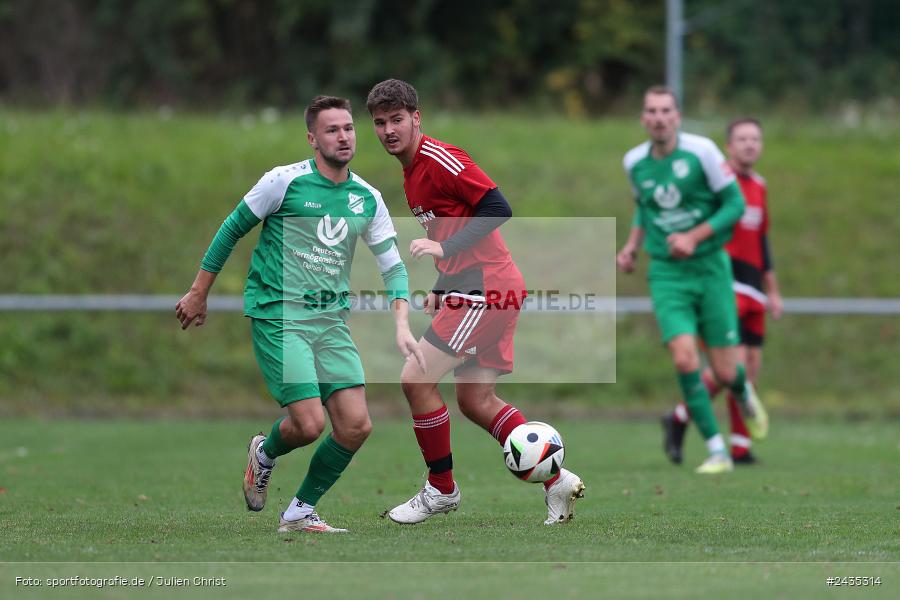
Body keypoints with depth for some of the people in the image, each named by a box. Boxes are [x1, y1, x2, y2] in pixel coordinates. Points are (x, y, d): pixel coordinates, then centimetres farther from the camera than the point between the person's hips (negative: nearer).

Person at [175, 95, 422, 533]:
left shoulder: (367, 199, 6)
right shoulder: (285, 181, -8)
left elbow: (392, 265, 11)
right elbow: (232, 230, 1)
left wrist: (401, 325, -4)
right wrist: (198, 293, 5)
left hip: (331, 321, 6)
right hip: (278, 316, -5)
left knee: (356, 426, -6)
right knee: (310, 424, -16)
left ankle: (300, 512, 12)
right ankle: (264, 454, 20)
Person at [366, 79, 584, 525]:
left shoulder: (439, 160, -14)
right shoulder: (412, 171, 17)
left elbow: (497, 208, -20)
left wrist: (444, 248, -22)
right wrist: (441, 289, 18)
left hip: (486, 287, -10)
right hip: (471, 287, 10)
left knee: (416, 379, -10)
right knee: (474, 401, 12)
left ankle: (441, 489, 3)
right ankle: (556, 480, 16)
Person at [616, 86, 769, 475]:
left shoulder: (701, 151, -10)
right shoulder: (634, 162, 2)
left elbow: (735, 204, -6)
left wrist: (694, 237, -17)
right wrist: (632, 245, 7)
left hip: (710, 267, -2)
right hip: (666, 272, 2)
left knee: (724, 373, -1)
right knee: (684, 358, -19)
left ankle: (745, 394, 40)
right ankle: (717, 452, -8)